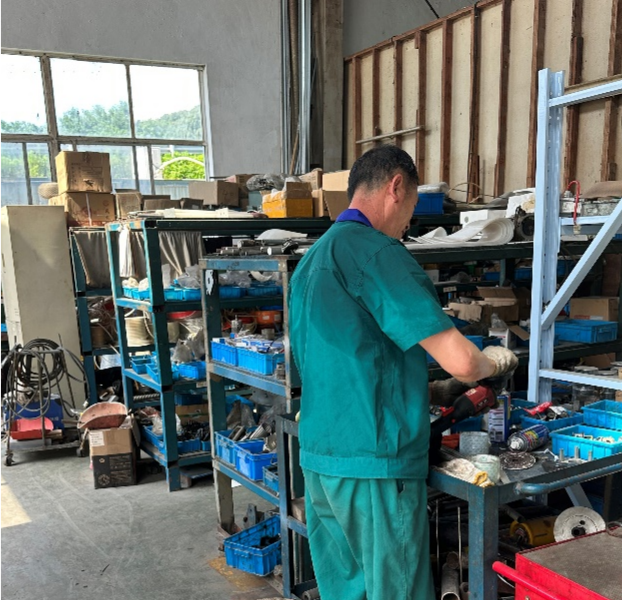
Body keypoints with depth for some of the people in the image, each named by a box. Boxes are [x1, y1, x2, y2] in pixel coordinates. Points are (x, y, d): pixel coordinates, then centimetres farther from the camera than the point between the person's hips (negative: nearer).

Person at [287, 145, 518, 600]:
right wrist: (495, 362, 2)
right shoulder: (377, 252, -15)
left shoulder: (313, 259, 13)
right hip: (374, 464, -8)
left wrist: (416, 379, 29)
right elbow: (460, 362, -21)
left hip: (318, 455, 9)